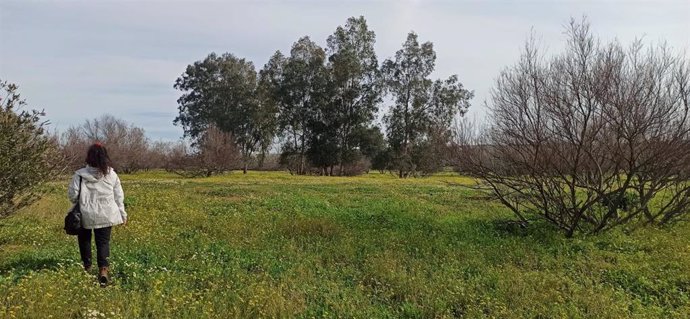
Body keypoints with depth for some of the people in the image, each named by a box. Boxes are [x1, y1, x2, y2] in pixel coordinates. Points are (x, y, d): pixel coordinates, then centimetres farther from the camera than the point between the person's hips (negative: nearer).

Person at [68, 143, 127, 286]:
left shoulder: (80, 175, -10)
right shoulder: (111, 175, -3)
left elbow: (72, 195, -7)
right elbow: (119, 197, 3)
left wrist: (80, 202, 16)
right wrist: (123, 214, 13)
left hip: (86, 215, -1)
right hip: (106, 215, 1)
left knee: (84, 240, 20)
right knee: (103, 242, 8)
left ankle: (87, 267, 30)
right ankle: (103, 269, -7)